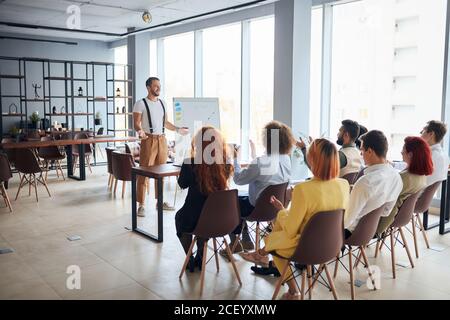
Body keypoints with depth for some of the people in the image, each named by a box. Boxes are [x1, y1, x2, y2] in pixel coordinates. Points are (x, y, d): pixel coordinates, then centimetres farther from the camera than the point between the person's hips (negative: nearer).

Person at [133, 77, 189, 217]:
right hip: (148, 140, -6)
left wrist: (178, 129, 16)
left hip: (162, 139, 6)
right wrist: (140, 131, -28)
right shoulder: (141, 103, -3)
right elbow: (136, 123, -9)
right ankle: (141, 205, -1)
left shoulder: (162, 103, 15)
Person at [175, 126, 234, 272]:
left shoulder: (190, 163, -19)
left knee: (179, 216, 34)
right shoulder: (226, 163, -12)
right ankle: (199, 258, 45)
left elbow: (182, 184, 1)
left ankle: (190, 260, 40)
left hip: (193, 219, -3)